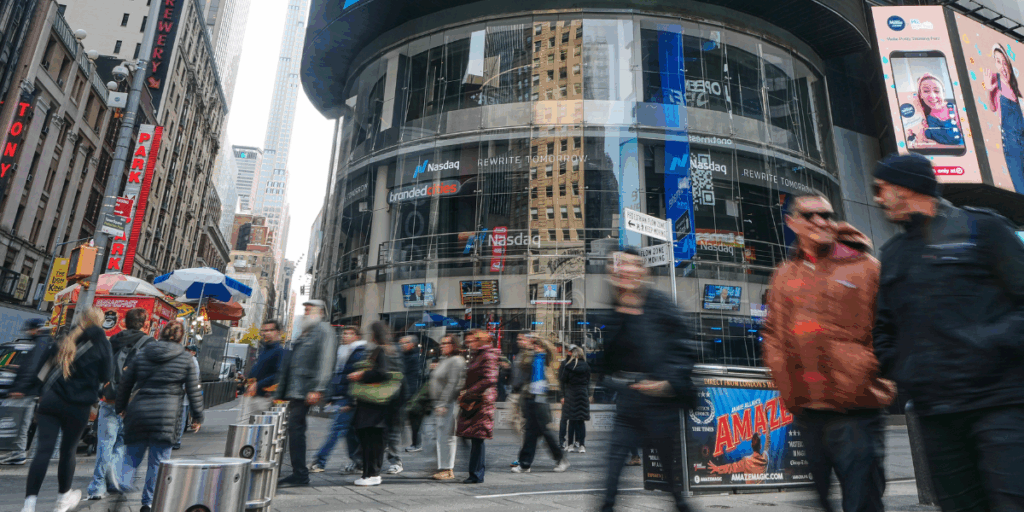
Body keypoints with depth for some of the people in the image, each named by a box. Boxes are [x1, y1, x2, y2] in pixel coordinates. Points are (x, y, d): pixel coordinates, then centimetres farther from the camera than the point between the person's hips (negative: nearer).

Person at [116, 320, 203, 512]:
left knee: (132, 454, 17)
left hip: (138, 412, 3)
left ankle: (123, 482, -5)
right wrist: (197, 416, 10)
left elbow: (125, 384, 14)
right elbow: (193, 390, 1)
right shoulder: (185, 358, 0)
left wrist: (121, 407, 28)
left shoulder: (142, 354, 9)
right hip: (166, 415, -3)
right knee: (158, 460, 6)